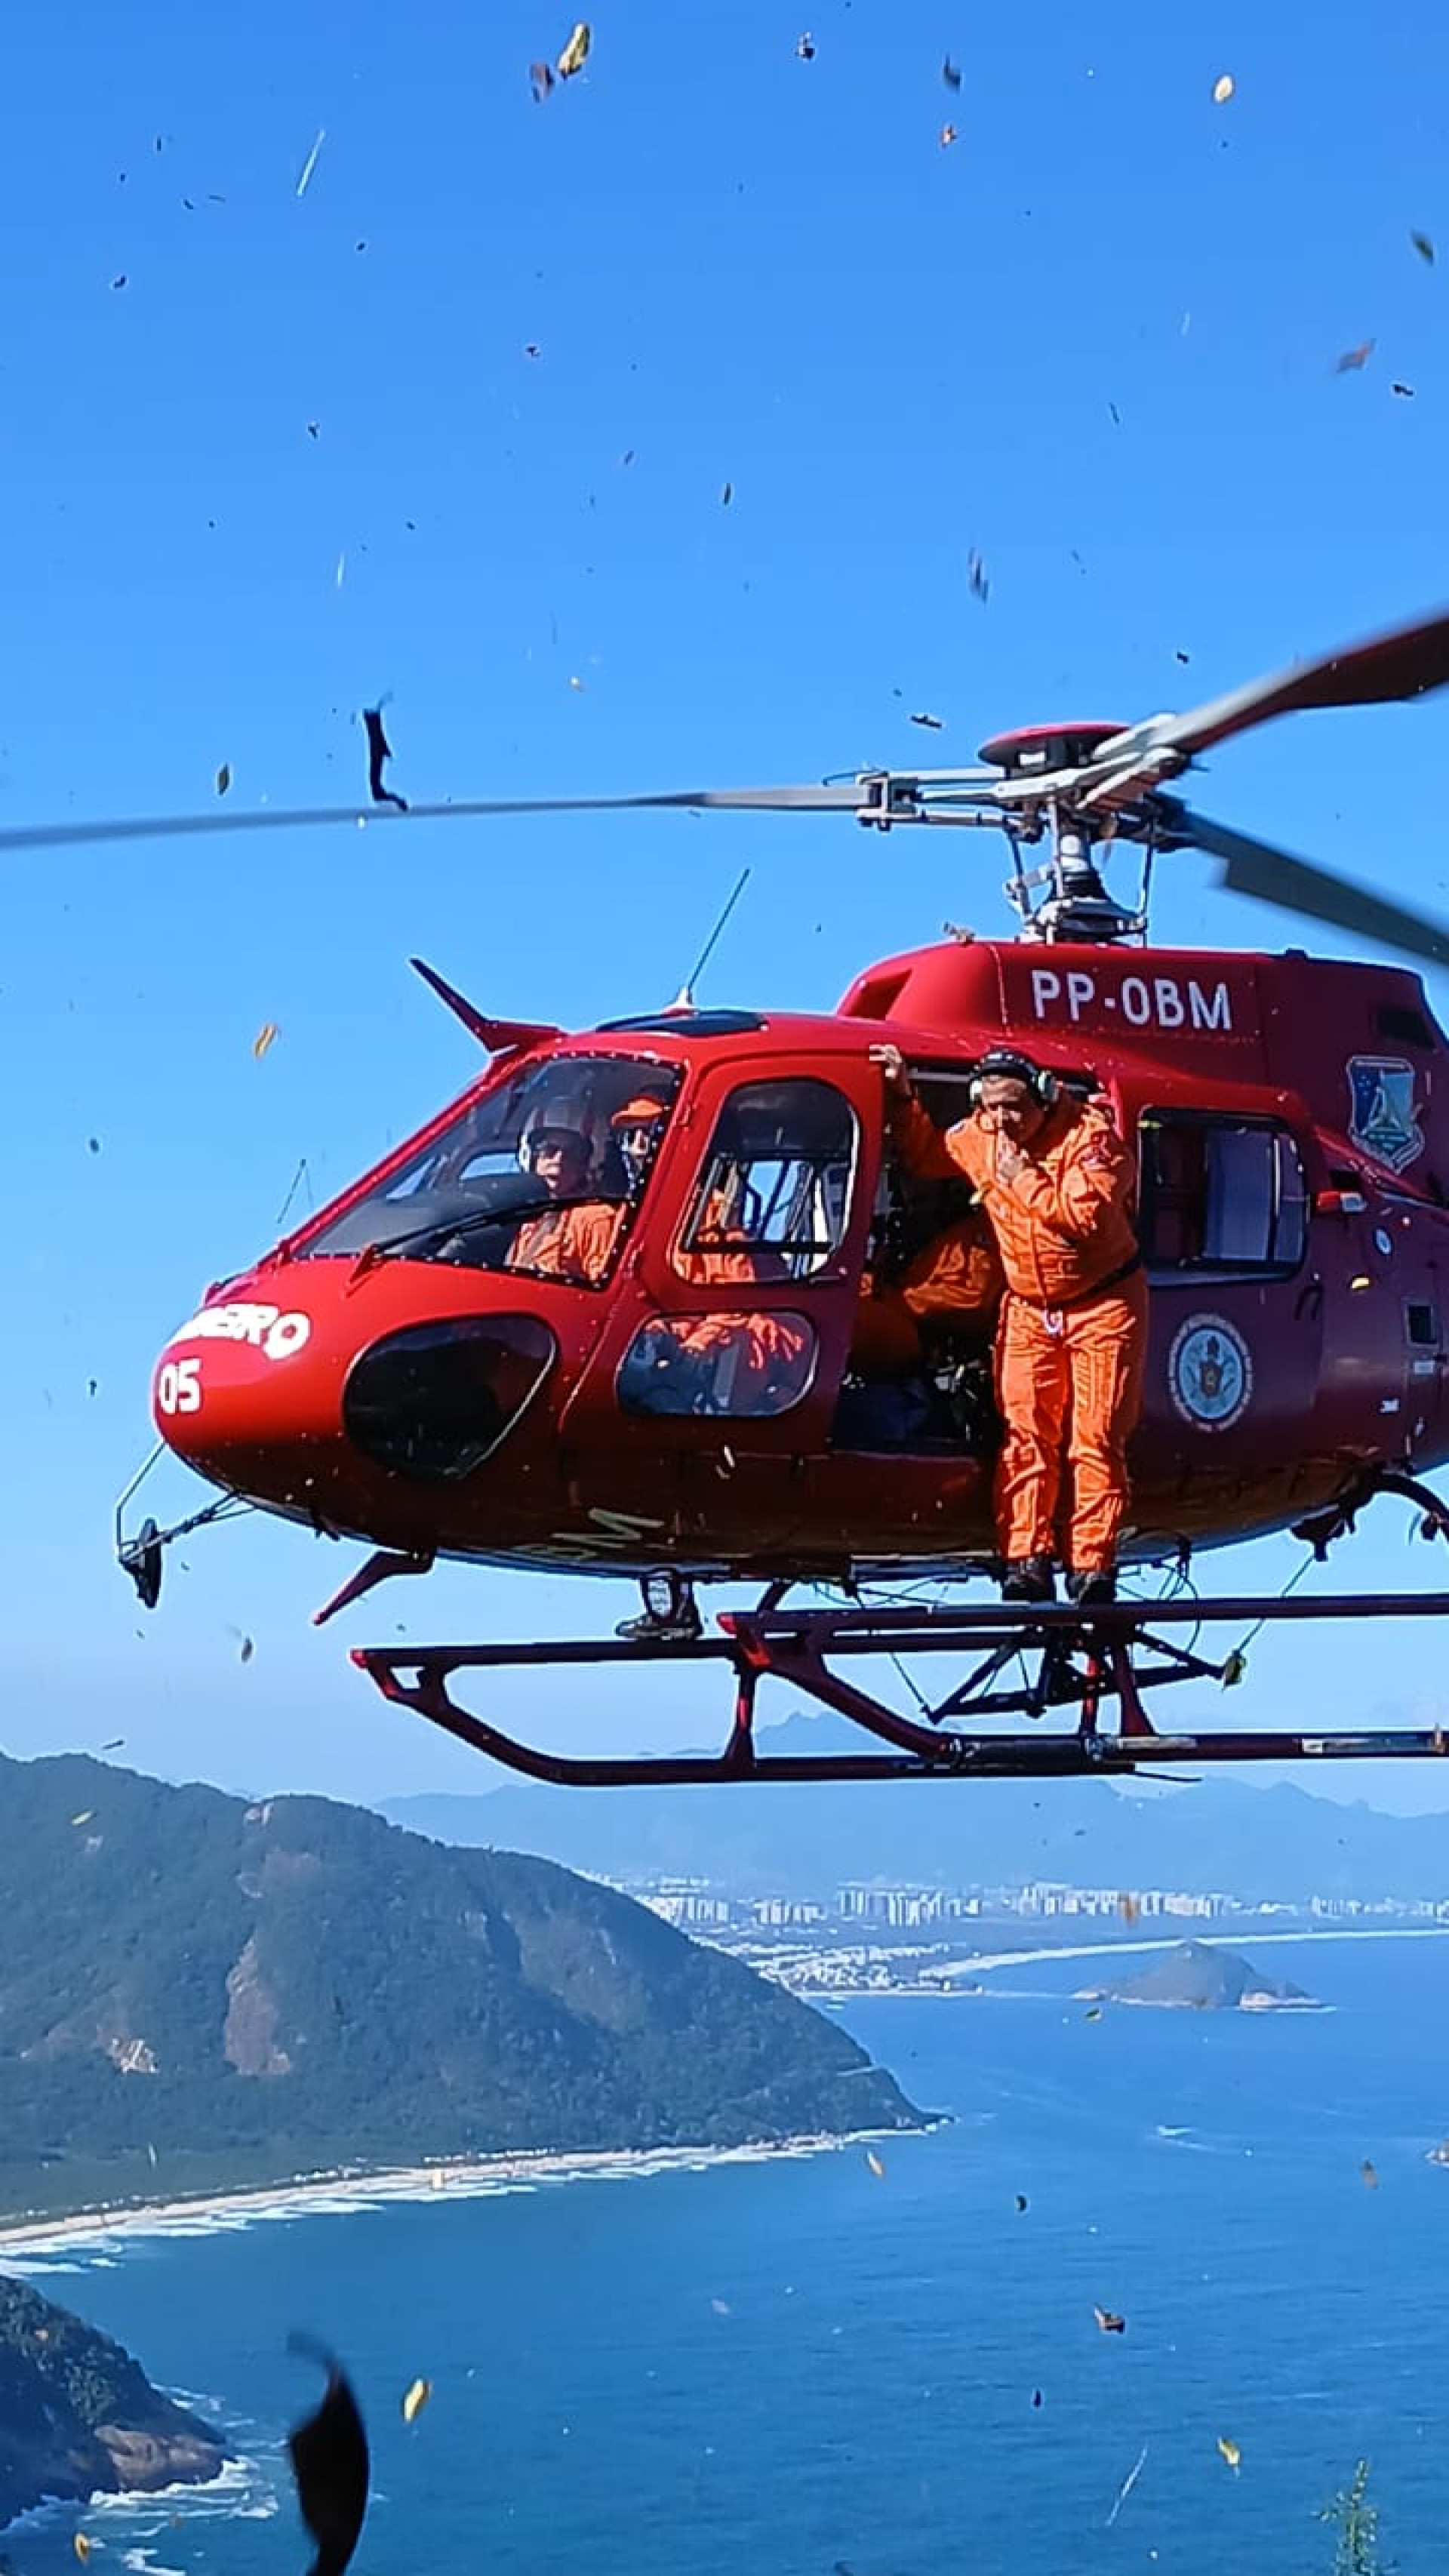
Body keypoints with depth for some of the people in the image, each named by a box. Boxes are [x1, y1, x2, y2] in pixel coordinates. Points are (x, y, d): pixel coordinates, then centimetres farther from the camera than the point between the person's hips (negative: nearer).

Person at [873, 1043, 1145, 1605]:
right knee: (1025, 1434, -6)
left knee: (1096, 1440, -5)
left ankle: (1092, 1566, -4)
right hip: (1028, 1309, 5)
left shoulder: (1091, 1137, -17)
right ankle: (1027, 1563, -8)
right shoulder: (979, 1138, 1)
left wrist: (1025, 1179, -23)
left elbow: (1087, 1216, -29)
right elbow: (924, 1157, 20)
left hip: (1102, 1305, -5)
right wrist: (903, 1099, 7)